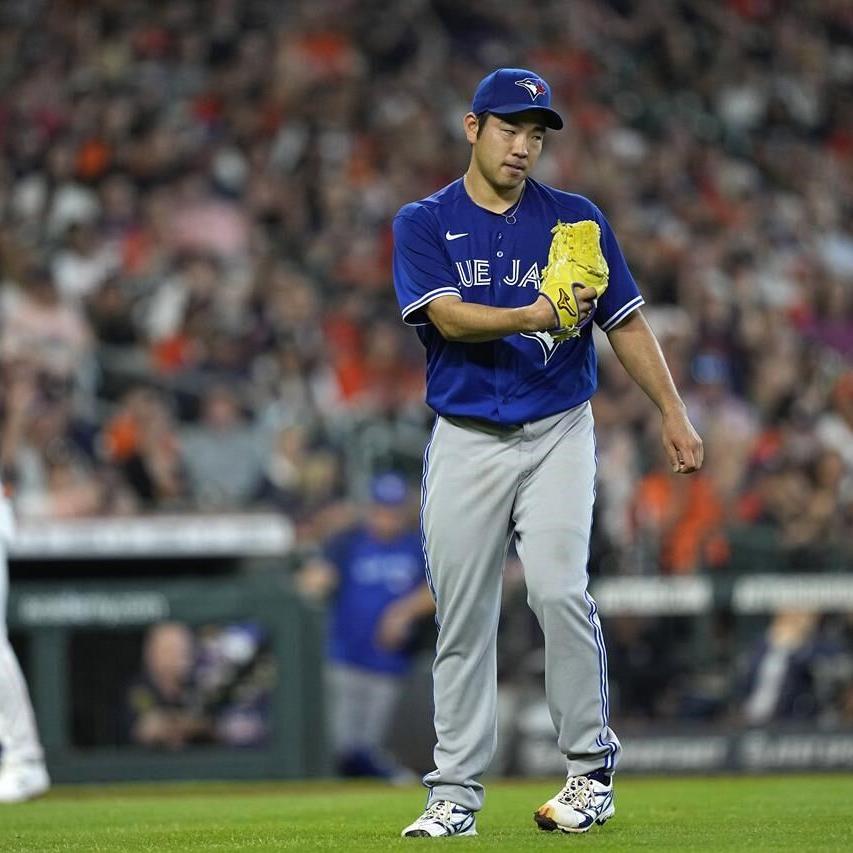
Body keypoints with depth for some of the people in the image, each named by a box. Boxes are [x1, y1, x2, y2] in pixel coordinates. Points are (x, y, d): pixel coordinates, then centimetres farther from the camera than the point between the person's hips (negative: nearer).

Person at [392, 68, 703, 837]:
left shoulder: (576, 219, 6)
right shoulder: (424, 225, 3)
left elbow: (626, 321, 9)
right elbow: (448, 316, -13)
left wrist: (672, 413, 0)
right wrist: (530, 317, -30)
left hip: (557, 434, 0)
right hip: (465, 443, 1)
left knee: (559, 590, -17)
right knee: (462, 619, 1)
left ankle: (592, 772, -5)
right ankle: (455, 796, 7)